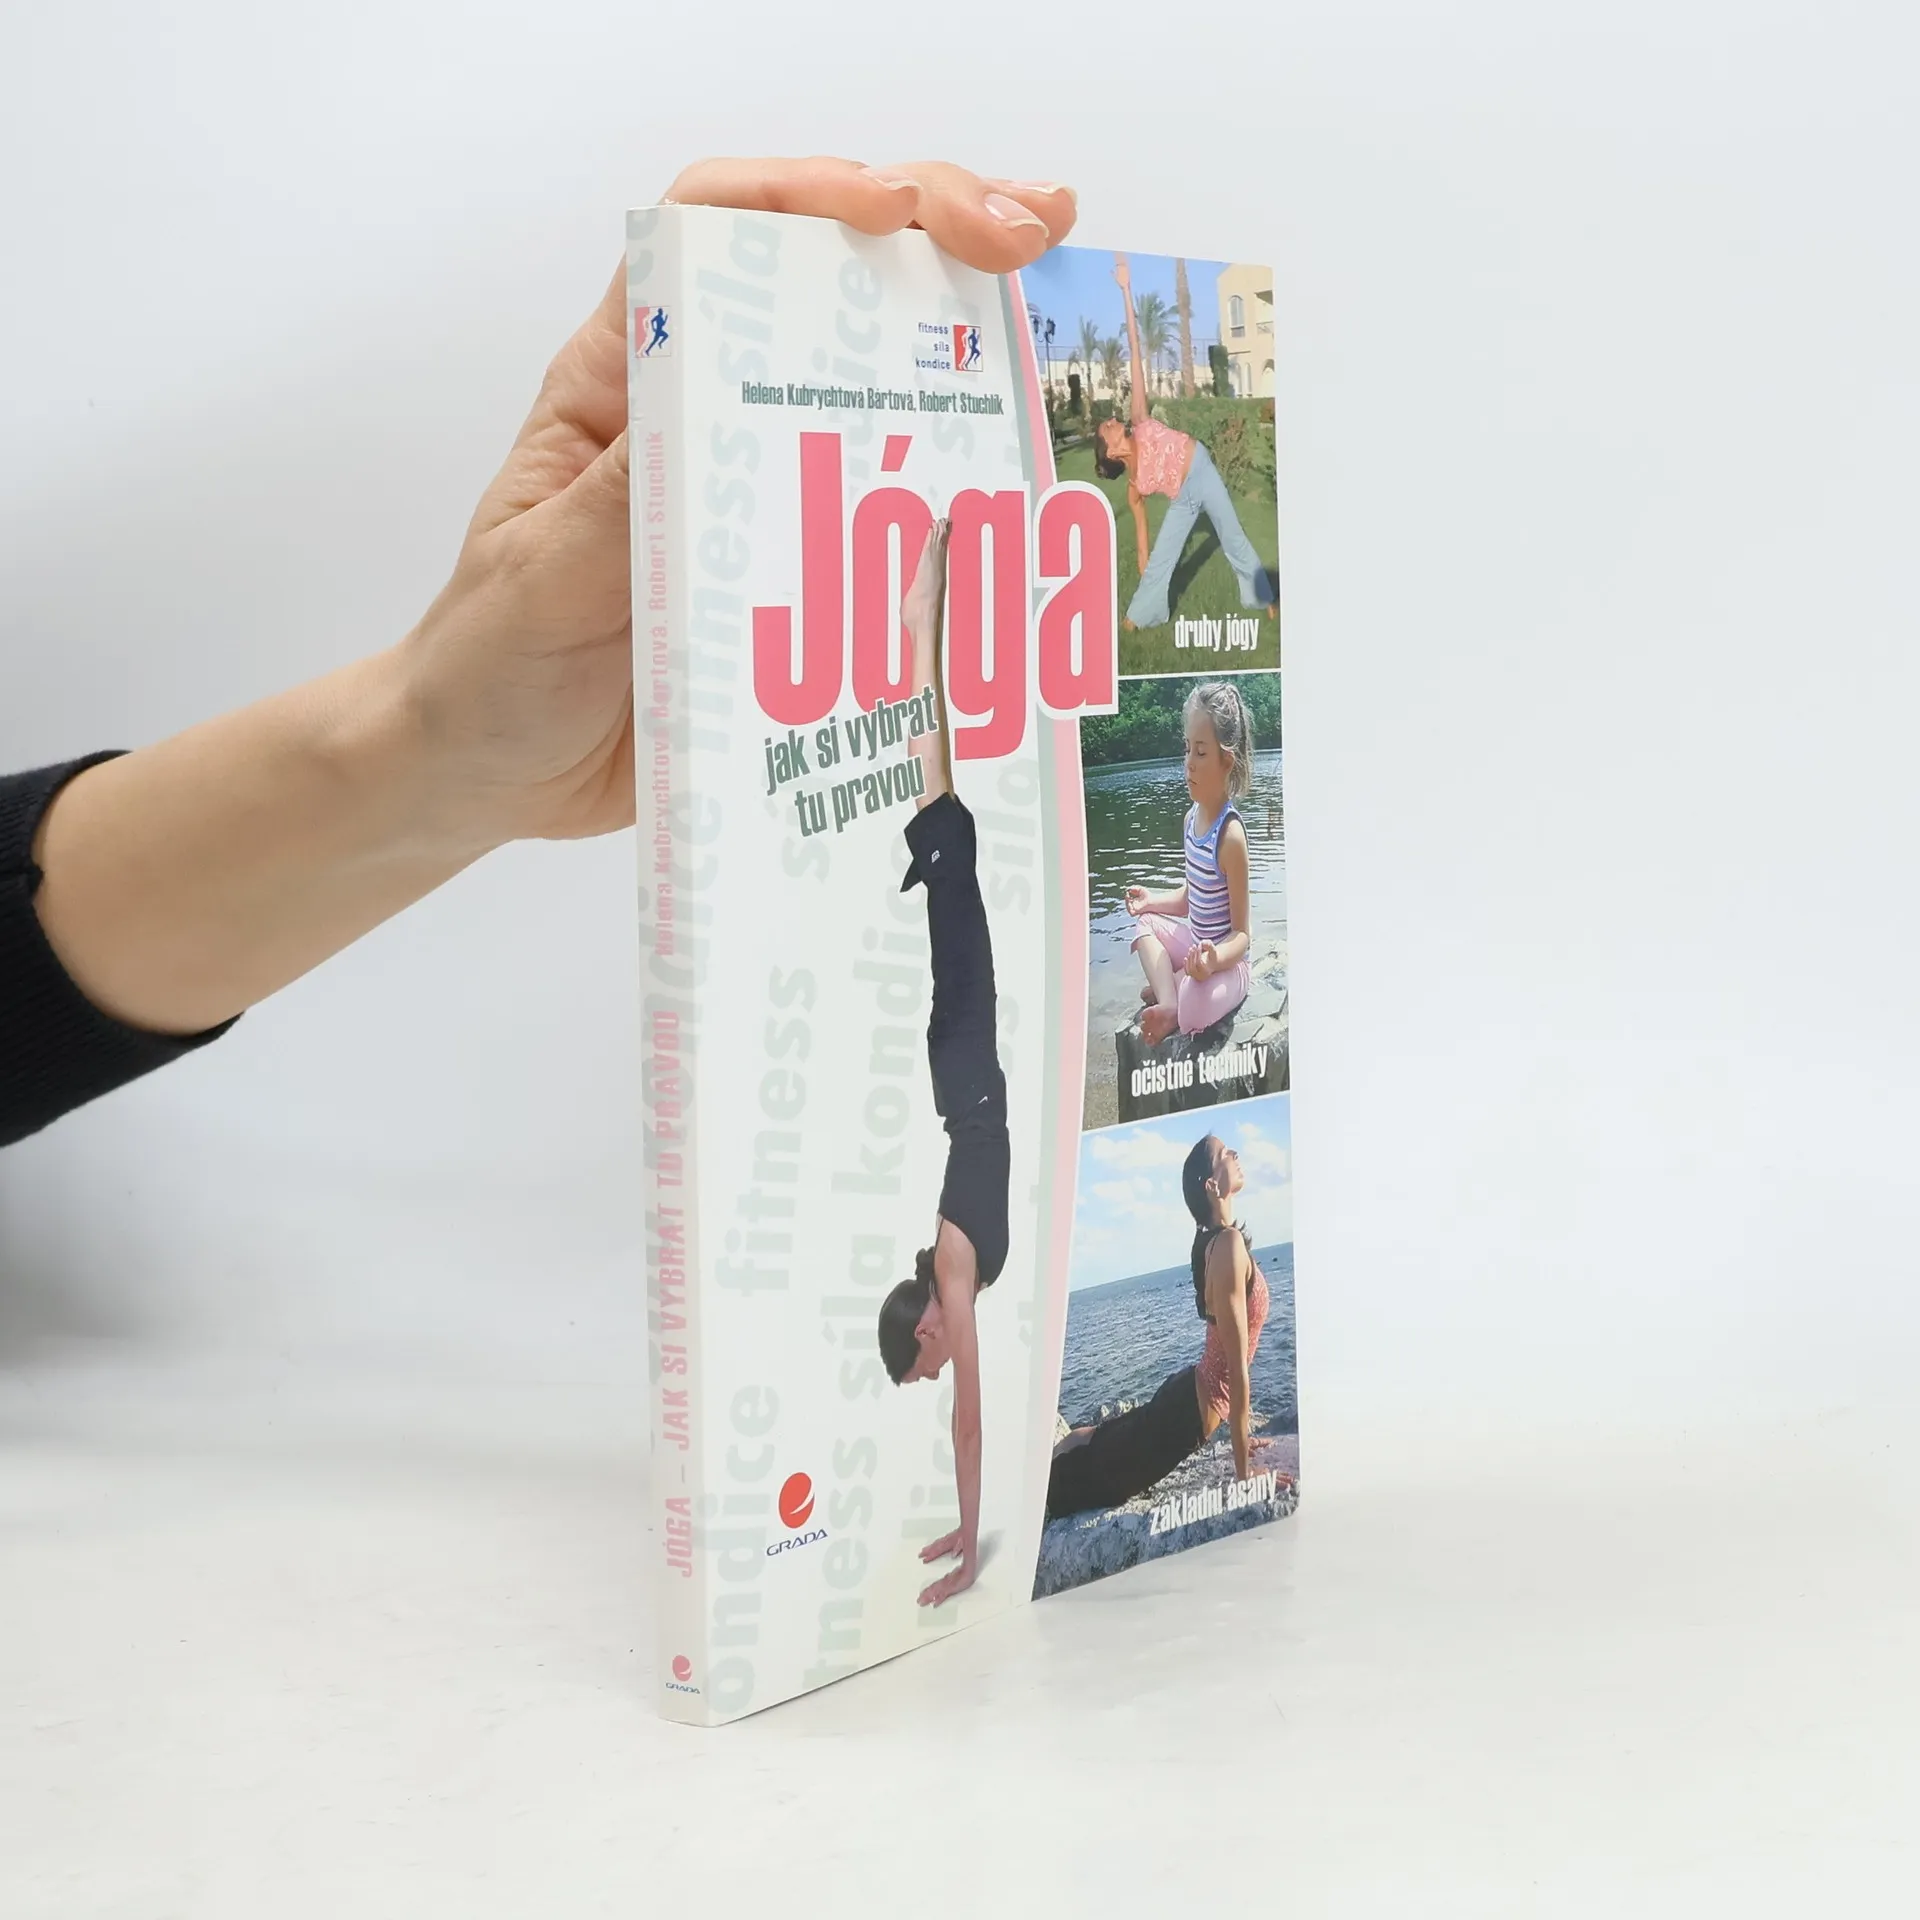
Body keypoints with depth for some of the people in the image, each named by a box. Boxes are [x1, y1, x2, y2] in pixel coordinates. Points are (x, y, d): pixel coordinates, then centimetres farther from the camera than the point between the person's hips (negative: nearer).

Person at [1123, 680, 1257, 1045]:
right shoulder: (1191, 819, 4)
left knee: (1192, 1008, -35)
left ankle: (1165, 987, 0)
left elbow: (1242, 934, -20)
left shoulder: (1230, 834, -22)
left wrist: (1215, 959, -36)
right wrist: (1151, 900, 8)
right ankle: (1168, 1000, -12)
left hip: (1225, 960, -10)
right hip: (1195, 941, 10)